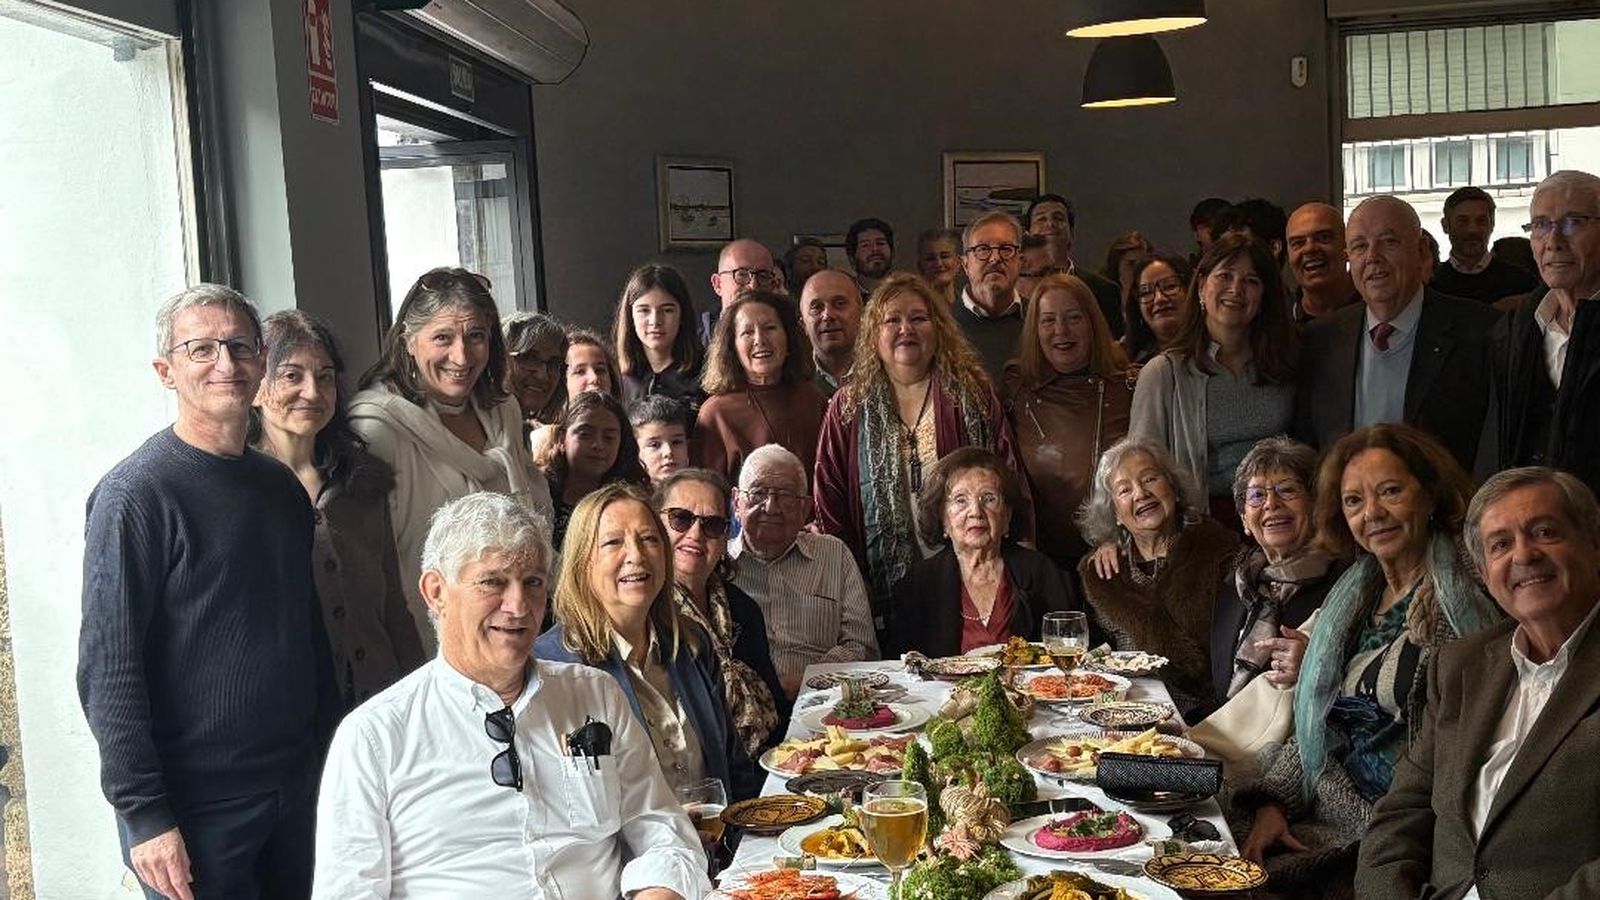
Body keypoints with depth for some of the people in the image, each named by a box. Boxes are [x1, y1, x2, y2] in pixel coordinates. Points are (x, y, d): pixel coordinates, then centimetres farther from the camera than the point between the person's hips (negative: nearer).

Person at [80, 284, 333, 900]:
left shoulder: (282, 485, 8)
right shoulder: (136, 495, -12)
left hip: (297, 788, 6)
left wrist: (330, 751, 14)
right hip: (196, 808, -6)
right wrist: (145, 815, -18)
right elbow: (107, 670, -16)